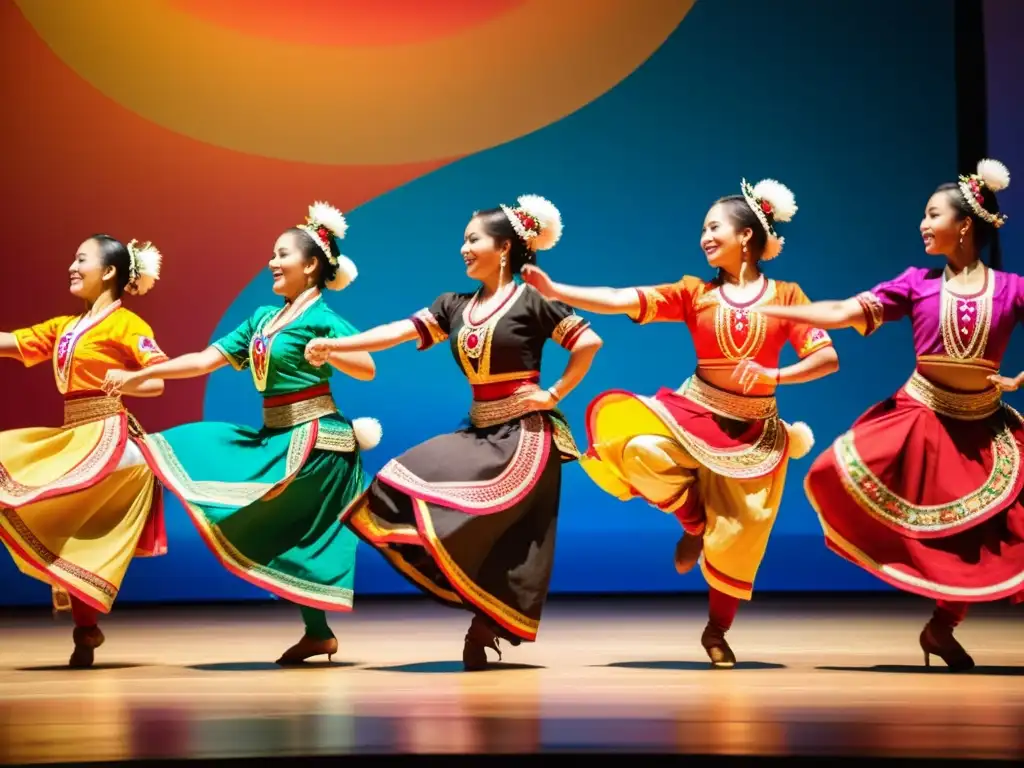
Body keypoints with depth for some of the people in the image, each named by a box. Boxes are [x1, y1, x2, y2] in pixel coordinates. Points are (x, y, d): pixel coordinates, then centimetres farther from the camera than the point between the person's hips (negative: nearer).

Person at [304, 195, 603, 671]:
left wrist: (554, 395, -9)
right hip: (480, 432, 7)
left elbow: (589, 342, -10)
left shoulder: (531, 301, -7)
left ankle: (485, 627, -5)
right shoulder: (455, 305, 10)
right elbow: (402, 331, 1)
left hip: (523, 434, -7)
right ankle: (484, 623, 6)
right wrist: (335, 345, -9)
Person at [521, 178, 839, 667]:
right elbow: (621, 301, -9)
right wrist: (553, 290, -20)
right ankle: (693, 523, 0)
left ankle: (716, 631, 26)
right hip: (694, 414, 1)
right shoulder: (694, 292, 1)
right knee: (638, 450, -30)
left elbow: (828, 358, -7)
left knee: (738, 537, -1)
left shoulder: (785, 296, -2)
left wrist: (772, 377, -21)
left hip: (755, 432, -1)